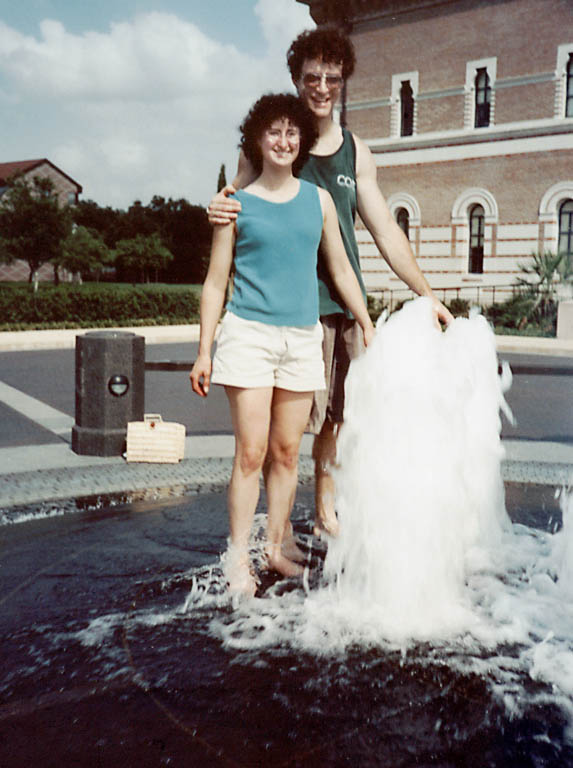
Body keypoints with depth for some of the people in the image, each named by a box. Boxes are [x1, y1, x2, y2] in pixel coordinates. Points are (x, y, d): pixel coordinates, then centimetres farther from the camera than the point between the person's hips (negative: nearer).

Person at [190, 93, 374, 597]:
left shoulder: (318, 199, 11)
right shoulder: (237, 205, 3)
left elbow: (341, 271, 16)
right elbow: (216, 282, 4)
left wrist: (369, 328, 13)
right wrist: (204, 351, 0)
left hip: (303, 337, 3)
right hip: (250, 333, -3)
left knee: (287, 451, 8)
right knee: (251, 451, -5)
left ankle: (276, 546, 22)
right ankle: (238, 557, 7)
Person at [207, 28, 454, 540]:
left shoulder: (355, 152, 13)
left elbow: (385, 231, 16)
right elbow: (240, 202, 4)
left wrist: (427, 294, 15)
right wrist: (218, 211, -21)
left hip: (347, 302, 4)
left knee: (340, 414, 9)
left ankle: (326, 513, 26)